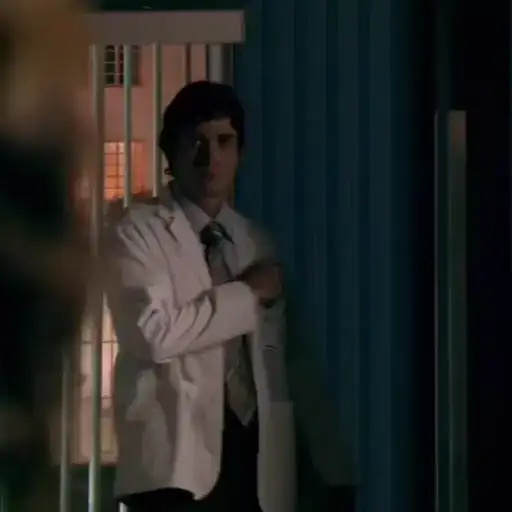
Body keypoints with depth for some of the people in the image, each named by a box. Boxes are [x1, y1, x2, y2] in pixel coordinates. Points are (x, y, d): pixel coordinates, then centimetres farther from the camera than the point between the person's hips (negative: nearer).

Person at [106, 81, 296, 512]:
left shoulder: (254, 241, 18)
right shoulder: (140, 232, -1)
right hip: (179, 461, -6)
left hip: (253, 456, 6)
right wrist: (248, 294, -7)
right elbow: (155, 332, -18)